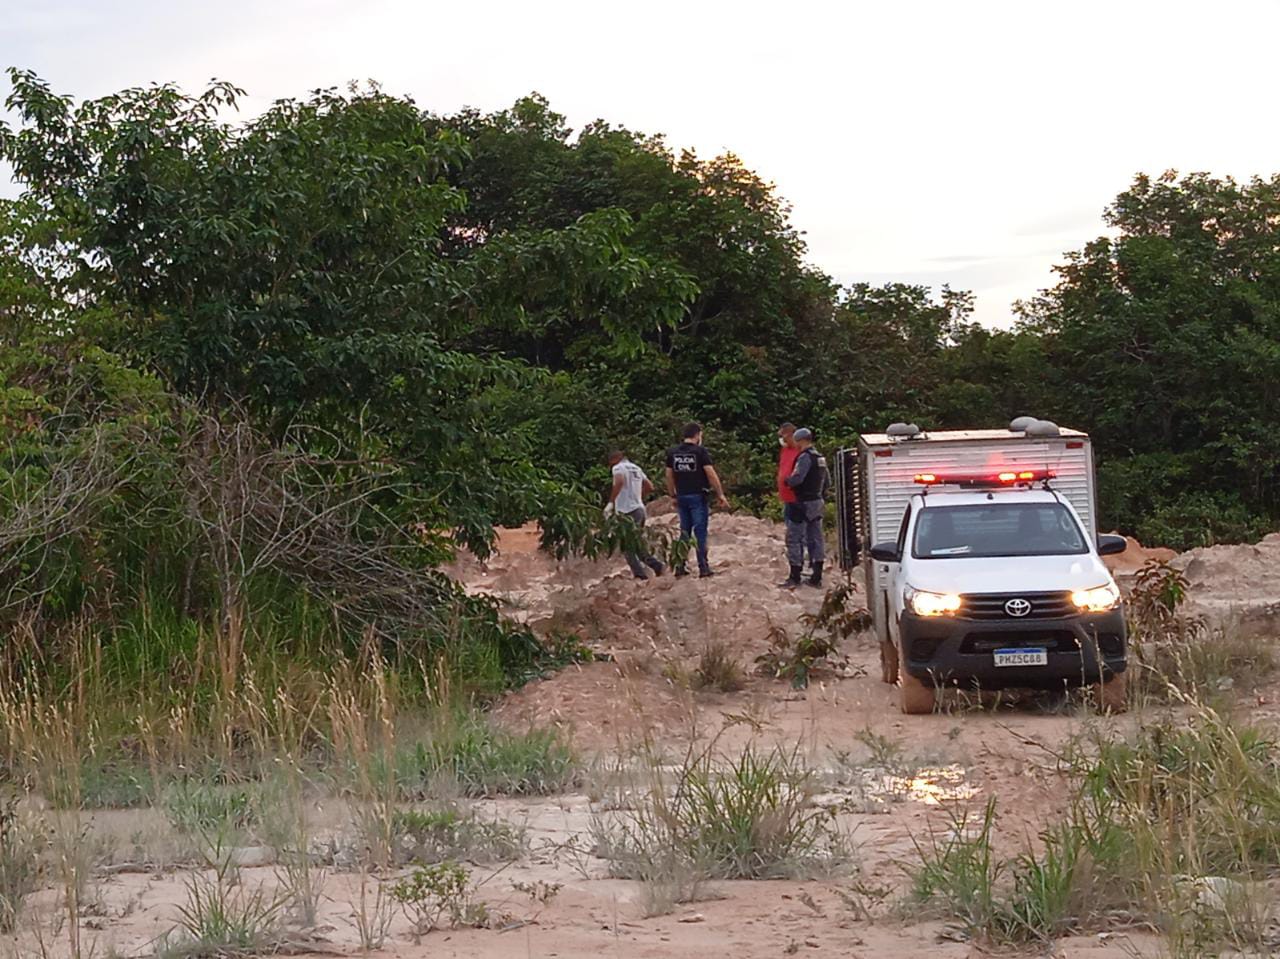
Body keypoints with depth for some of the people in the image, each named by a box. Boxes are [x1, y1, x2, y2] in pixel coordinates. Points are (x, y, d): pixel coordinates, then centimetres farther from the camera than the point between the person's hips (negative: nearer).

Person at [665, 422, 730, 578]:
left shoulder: (672, 452, 7)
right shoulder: (700, 451, -8)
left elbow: (669, 476, 11)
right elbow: (711, 474, -12)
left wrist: (673, 496, 20)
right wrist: (720, 495, -8)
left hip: (682, 497, 5)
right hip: (698, 496, -5)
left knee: (684, 532, 12)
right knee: (700, 533, -2)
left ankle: (680, 567, 10)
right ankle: (704, 568, -4)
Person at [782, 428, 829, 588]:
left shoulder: (805, 457, -16)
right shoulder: (820, 458, 13)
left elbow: (797, 478, -27)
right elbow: (827, 480, 18)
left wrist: (787, 480, -8)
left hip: (803, 504, -9)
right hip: (818, 502, 9)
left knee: (794, 539, -3)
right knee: (816, 539, 11)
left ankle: (795, 577, -4)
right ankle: (817, 577, 13)